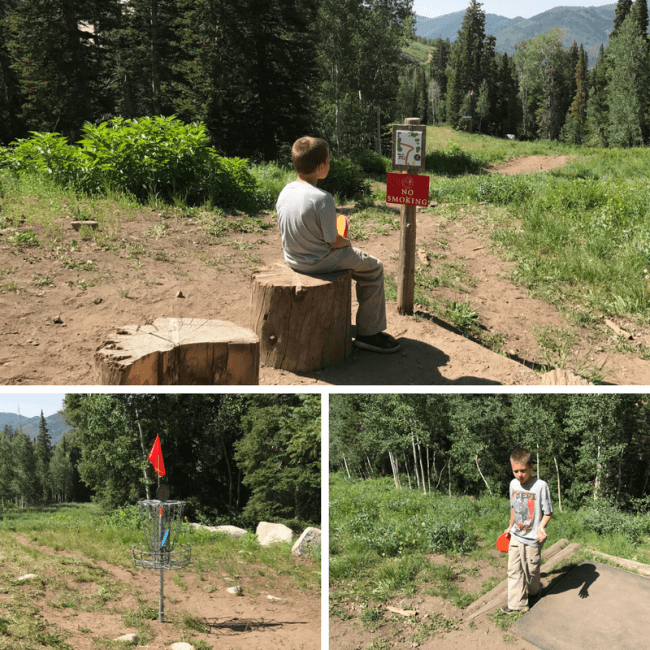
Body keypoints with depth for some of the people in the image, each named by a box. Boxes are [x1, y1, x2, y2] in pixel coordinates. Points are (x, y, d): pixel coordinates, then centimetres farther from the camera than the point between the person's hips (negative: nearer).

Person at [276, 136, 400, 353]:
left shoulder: (285, 192, -4)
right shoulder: (322, 198, -28)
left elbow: (287, 230, 8)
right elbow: (334, 241, -22)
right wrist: (347, 242, 3)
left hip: (293, 259, 9)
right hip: (320, 262, -8)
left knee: (345, 255, 37)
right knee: (373, 268, 11)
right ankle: (369, 333, 14)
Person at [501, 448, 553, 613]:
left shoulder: (541, 486, -20)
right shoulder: (513, 484, -2)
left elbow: (548, 512, -13)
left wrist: (541, 527, -29)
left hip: (533, 538, -5)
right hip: (516, 535, 5)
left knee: (531, 570, 14)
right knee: (514, 570, 7)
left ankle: (533, 593, 41)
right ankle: (517, 603, 17)